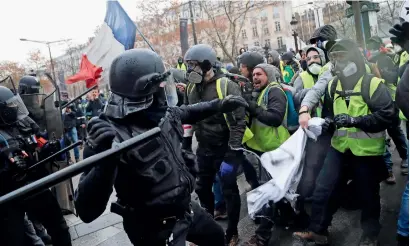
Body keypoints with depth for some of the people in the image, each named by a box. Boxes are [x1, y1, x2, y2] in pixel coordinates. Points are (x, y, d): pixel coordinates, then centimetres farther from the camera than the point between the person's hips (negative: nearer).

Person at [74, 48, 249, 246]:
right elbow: (87, 212, -35)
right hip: (155, 229, -7)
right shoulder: (110, 136, -30)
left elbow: (186, 113, 17)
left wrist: (219, 105, 12)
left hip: (185, 208, 7)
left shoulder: (162, 113, -9)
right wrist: (103, 158, -51)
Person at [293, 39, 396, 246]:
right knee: (323, 189, 3)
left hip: (366, 150, -5)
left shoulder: (373, 84, -11)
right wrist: (329, 122, 1)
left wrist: (354, 120, -26)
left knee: (367, 195, 11)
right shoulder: (333, 85, 8)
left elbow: (387, 115, -18)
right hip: (339, 147, 5)